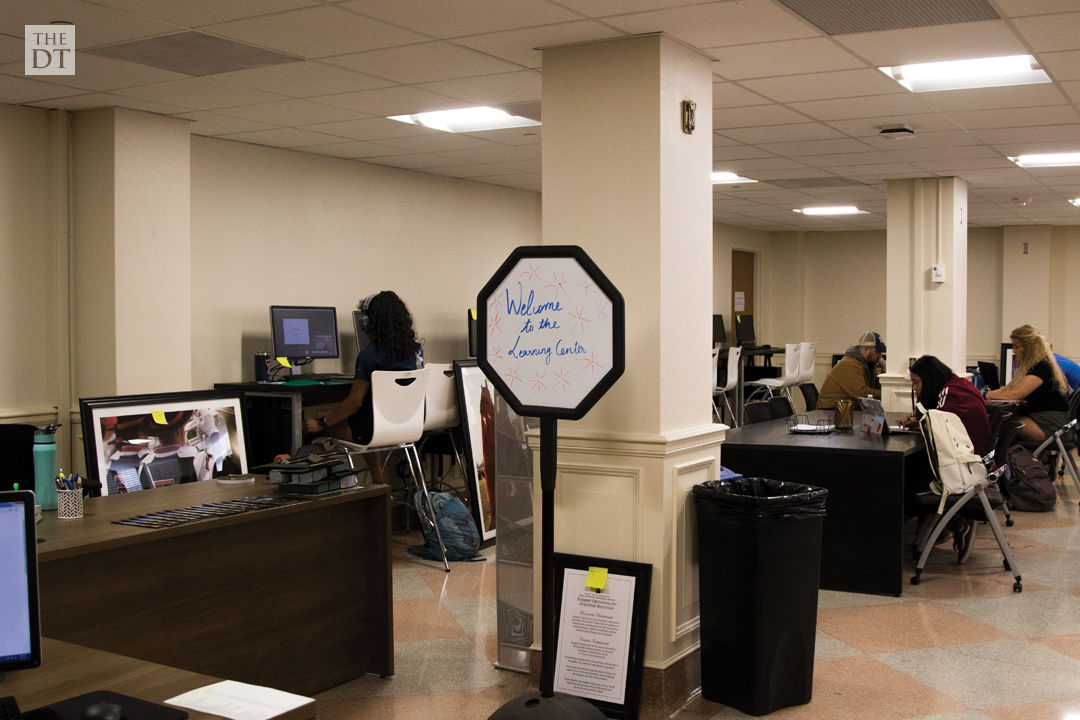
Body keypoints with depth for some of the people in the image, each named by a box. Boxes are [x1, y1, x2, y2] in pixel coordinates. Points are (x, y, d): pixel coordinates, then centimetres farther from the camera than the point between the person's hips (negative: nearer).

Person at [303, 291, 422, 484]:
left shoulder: (369, 354, -17)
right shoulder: (410, 349, 3)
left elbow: (354, 402, -17)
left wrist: (320, 423, -9)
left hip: (379, 428, -7)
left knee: (314, 427, 7)